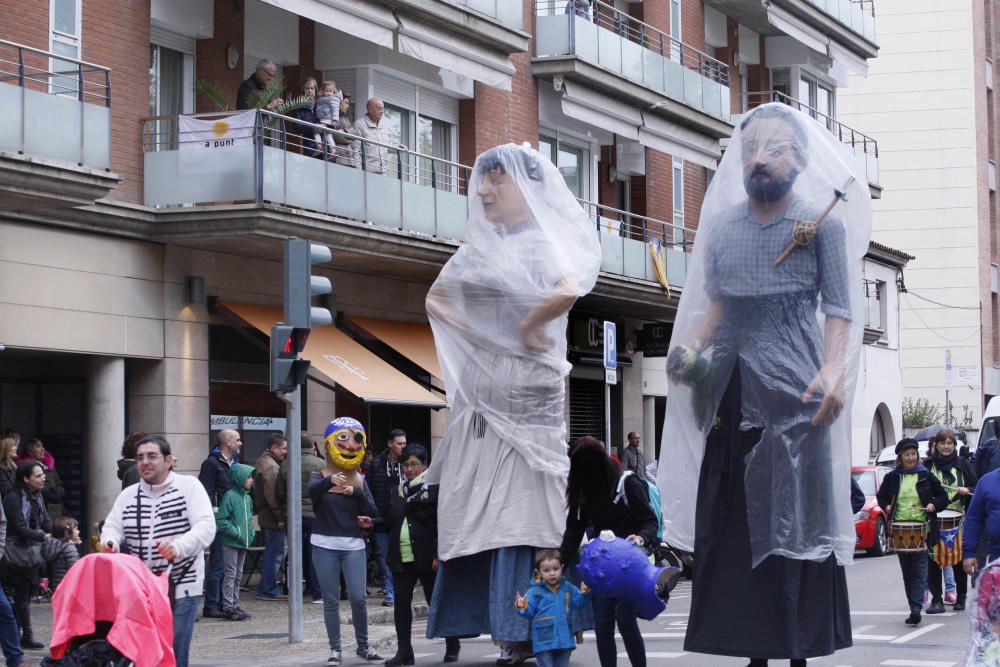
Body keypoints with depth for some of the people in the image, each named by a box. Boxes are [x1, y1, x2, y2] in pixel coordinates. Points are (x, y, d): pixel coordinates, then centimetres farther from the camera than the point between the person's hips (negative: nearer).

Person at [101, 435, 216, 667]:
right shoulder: (127, 495, 14)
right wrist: (110, 542, -18)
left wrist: (178, 547, -30)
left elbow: (206, 526, -12)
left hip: (181, 589, -4)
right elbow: (112, 526, 8)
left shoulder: (189, 486, -1)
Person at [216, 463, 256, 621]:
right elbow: (221, 520, -16)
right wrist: (236, 532, -18)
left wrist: (251, 532, 6)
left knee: (238, 575, 14)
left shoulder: (247, 498, 11)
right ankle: (228, 607, -4)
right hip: (230, 542, -8)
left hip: (243, 542, 8)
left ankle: (235, 605, 21)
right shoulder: (230, 496, -14)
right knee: (230, 574, -6)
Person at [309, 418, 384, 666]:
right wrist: (329, 481, -46)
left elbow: (373, 514, 0)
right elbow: (312, 491, -25)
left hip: (354, 545, 2)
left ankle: (363, 645, 13)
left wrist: (357, 493, -15)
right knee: (331, 600, 2)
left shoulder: (360, 481, 9)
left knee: (358, 598, -4)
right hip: (325, 545, -1)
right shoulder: (319, 476, 0)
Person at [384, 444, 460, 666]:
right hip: (401, 556, 5)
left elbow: (440, 523, -9)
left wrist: (437, 554, -15)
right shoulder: (399, 491, 15)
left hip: (426, 556, -5)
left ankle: (452, 647, 17)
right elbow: (390, 521, 20)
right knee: (401, 601, 0)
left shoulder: (433, 488, -4)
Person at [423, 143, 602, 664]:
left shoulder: (544, 244, -7)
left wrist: (529, 327, -13)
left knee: (519, 515, -8)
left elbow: (569, 290, -27)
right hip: (480, 397, 7)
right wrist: (473, 328, 4)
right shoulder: (481, 247, 15)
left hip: (525, 397, -7)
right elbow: (436, 298, 20)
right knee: (474, 512, 6)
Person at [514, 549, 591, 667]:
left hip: (564, 639, 4)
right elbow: (529, 611, -11)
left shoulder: (567, 588, 5)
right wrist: (522, 607, -33)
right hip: (544, 641, -4)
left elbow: (577, 603, 10)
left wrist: (584, 594, -9)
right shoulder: (535, 591, -7)